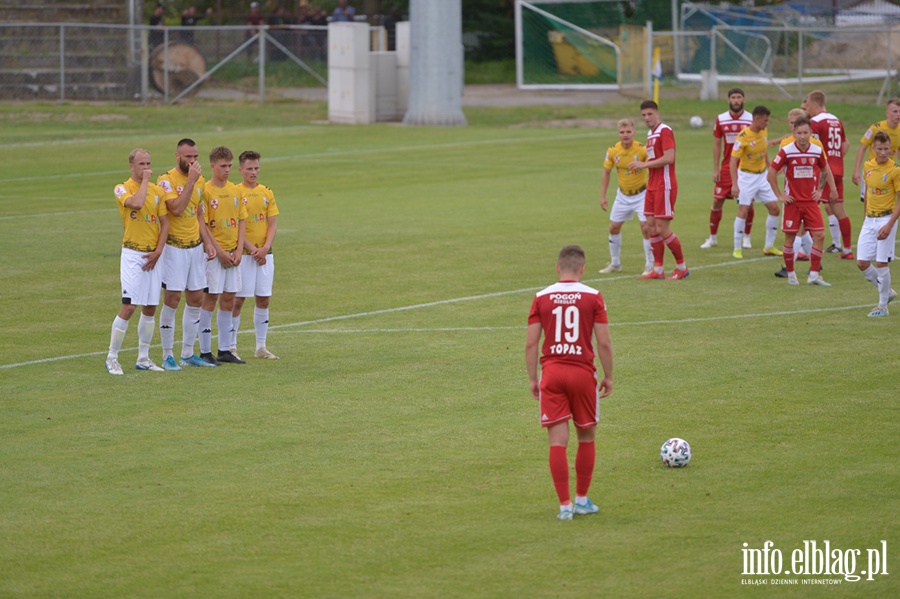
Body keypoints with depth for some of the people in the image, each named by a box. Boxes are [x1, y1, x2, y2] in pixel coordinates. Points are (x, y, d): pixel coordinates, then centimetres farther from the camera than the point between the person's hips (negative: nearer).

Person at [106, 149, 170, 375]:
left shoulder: (157, 191, 10)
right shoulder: (122, 189, -5)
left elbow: (165, 223, 9)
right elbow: (136, 203, -27)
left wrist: (158, 251, -4)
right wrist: (145, 180, -14)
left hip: (153, 255, 5)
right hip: (133, 254, -5)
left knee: (150, 308, 7)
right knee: (128, 306, -12)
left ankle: (143, 358, 17)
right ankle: (112, 358, -4)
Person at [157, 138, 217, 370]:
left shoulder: (200, 180, 11)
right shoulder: (166, 180, -11)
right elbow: (177, 209, -25)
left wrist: (207, 243, 9)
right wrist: (191, 180, -23)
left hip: (195, 246, 7)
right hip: (174, 246, -7)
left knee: (196, 300, 8)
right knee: (171, 300, -6)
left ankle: (188, 354, 18)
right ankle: (168, 355, 2)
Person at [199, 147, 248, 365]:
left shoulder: (235, 190, 9)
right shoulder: (206, 191, -9)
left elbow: (242, 221, 11)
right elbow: (203, 225, -12)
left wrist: (239, 249, -1)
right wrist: (220, 252, -15)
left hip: (233, 253, 6)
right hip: (214, 253, -6)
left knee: (228, 300, 8)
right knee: (210, 299, -4)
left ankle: (224, 350, 15)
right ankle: (205, 351, 0)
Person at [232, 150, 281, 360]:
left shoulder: (267, 193, 9)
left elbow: (273, 224, 7)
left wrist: (265, 248, -9)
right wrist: (252, 249, -16)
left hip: (264, 254, 5)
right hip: (243, 254, -5)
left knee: (263, 299, 7)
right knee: (238, 299, -3)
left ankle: (261, 347, 14)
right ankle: (231, 346, 3)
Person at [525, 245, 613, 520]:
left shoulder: (541, 298, 1)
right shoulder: (593, 297, -3)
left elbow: (531, 343, 0)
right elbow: (604, 343, -4)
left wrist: (532, 379, 9)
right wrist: (608, 376, 7)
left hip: (551, 373, 1)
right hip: (583, 372, -1)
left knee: (557, 443, 1)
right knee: (587, 438, 16)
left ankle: (565, 505, -2)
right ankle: (582, 500, 21)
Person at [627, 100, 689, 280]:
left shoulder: (664, 131, -12)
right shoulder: (650, 133, 16)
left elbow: (669, 158, -21)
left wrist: (644, 164, -17)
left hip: (664, 186, -9)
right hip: (653, 186, 9)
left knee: (662, 228, -8)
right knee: (651, 226, 6)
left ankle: (682, 267, 4)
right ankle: (658, 269, 11)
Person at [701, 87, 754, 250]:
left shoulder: (751, 119, -2)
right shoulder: (721, 119, 2)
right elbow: (716, 144, 6)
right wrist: (715, 169, 1)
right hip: (727, 167, 1)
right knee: (717, 201, 1)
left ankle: (746, 237, 16)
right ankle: (712, 238, 12)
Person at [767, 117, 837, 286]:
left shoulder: (817, 151, 0)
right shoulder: (786, 151, -10)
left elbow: (825, 170, 19)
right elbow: (771, 173, -5)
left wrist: (819, 190, 10)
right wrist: (779, 195, -5)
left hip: (811, 201, 3)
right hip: (792, 202, -3)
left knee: (820, 235, -7)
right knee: (790, 238, 1)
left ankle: (814, 275, -1)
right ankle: (791, 274, 15)